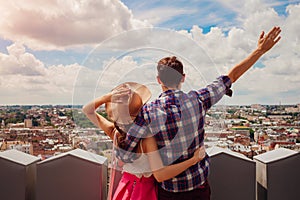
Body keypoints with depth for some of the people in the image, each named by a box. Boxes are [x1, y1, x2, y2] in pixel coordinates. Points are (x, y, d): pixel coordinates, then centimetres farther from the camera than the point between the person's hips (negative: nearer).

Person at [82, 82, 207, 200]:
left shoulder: (114, 132, -13)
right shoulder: (147, 138, -31)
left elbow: (87, 110, -4)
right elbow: (160, 175, -33)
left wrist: (108, 97, -18)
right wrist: (193, 160, -32)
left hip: (125, 186, 5)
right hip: (145, 190, -4)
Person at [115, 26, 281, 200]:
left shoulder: (148, 112, -20)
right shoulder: (198, 100, -14)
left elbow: (125, 155, -18)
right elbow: (231, 76, -2)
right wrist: (260, 50, 9)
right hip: (199, 185, 2)